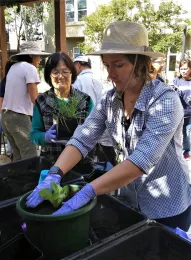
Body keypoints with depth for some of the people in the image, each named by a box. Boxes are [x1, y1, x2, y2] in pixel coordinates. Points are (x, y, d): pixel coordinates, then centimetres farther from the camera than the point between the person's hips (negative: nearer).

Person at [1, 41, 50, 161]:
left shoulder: (13, 67, 17)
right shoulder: (30, 68, -8)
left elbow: (18, 93, 11)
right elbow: (35, 98, -12)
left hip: (6, 115, 9)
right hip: (19, 117, -9)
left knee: (18, 156, 14)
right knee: (30, 157, -5)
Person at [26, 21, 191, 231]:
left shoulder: (165, 101, -24)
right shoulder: (110, 100, -6)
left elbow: (143, 159, -34)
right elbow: (82, 140, -11)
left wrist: (87, 192, -38)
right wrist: (54, 174, -26)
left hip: (168, 208, -5)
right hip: (132, 203, 6)